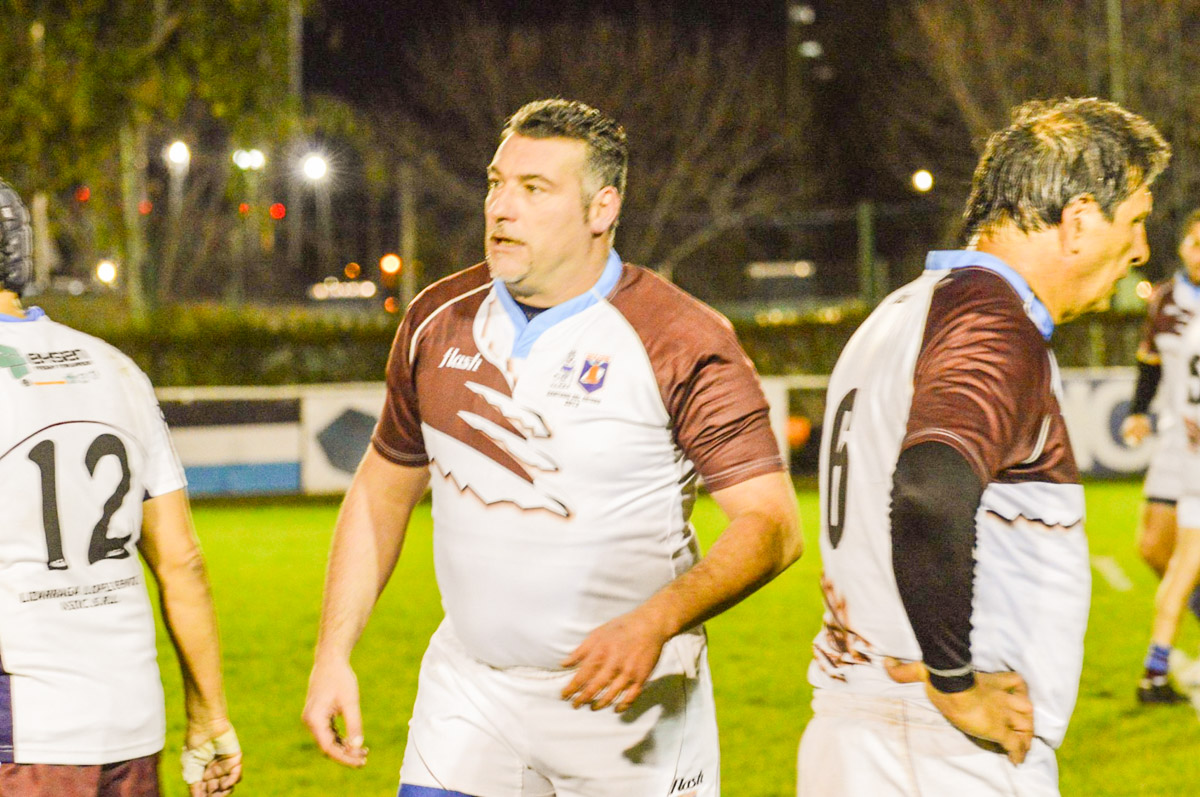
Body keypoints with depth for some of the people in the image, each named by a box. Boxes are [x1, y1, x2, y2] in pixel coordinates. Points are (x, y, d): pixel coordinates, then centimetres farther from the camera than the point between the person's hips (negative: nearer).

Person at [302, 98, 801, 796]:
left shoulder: (679, 343, -11)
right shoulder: (439, 322, 3)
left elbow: (772, 525, -15)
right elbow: (383, 489, 14)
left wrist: (656, 624, -30)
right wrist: (333, 654, 7)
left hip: (627, 711, -3)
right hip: (469, 697, 3)